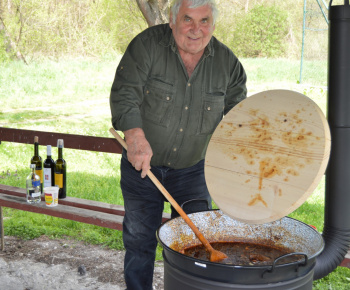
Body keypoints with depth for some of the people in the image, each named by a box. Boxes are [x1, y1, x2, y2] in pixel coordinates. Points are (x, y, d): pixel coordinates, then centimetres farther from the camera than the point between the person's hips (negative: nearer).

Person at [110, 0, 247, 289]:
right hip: (142, 165, -1)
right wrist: (136, 138, -38)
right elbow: (124, 94, -22)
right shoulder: (147, 45, -14)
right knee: (139, 241, 10)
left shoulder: (227, 62, -6)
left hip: (192, 169, 2)